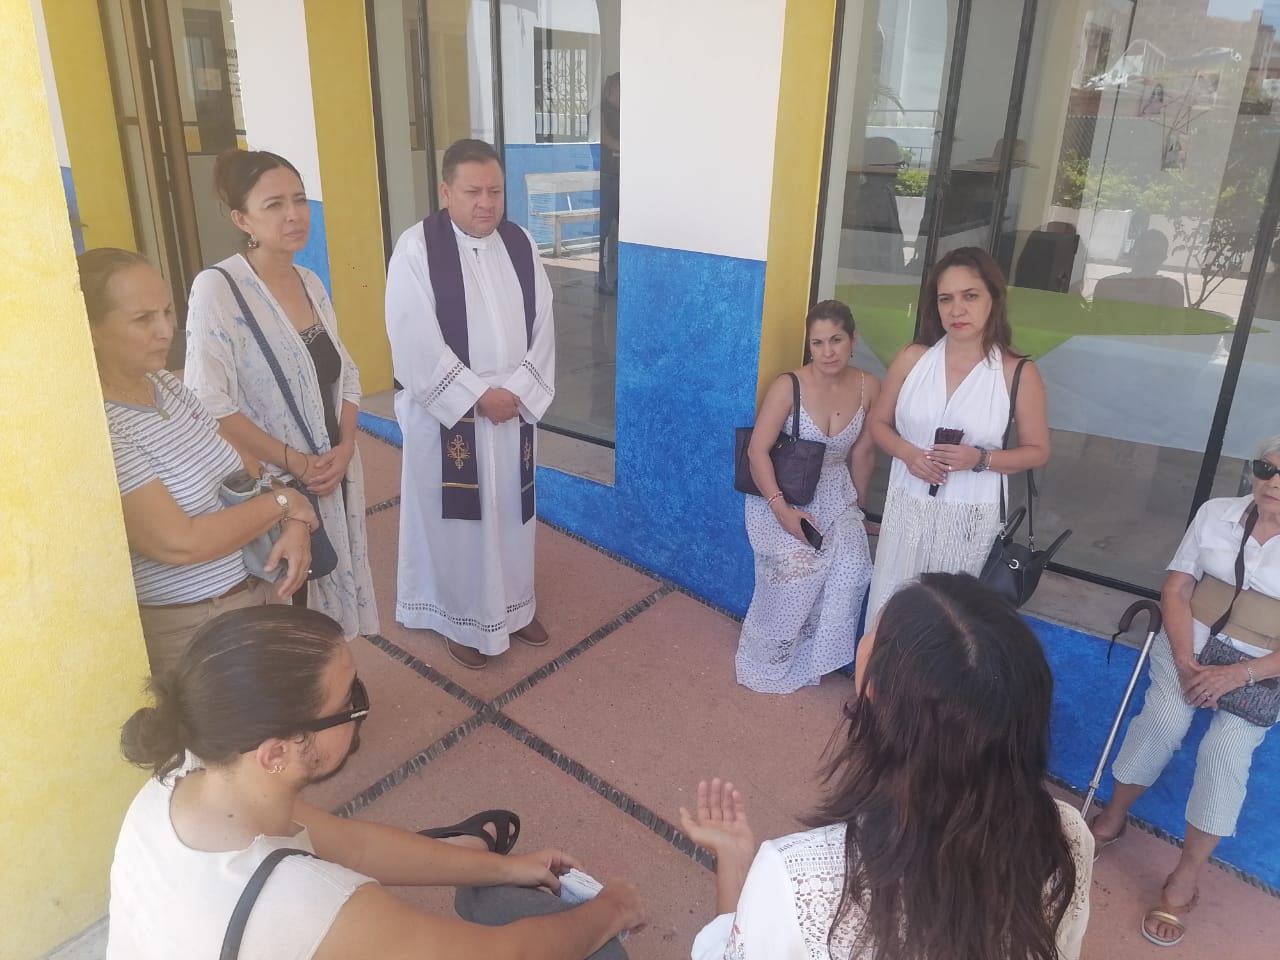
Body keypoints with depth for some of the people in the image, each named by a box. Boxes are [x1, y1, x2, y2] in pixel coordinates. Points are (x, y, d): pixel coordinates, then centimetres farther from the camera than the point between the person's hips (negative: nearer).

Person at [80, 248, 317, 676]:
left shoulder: (167, 385, 2)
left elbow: (248, 467, 6)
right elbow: (180, 543, -27)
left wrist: (293, 524, -12)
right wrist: (283, 503, -15)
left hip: (258, 592, 8)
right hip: (189, 632, -7)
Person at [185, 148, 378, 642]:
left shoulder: (311, 283, 6)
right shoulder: (217, 288, -15)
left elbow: (346, 376, 9)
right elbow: (210, 406, -19)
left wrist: (343, 449, -6)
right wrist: (295, 463, -16)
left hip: (334, 478, 6)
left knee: (331, 605, 17)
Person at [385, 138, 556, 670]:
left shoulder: (521, 244, 2)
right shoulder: (416, 248, -12)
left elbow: (542, 327, 1)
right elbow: (417, 344, -18)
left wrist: (519, 391, -11)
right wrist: (479, 396, -18)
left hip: (514, 408, 5)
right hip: (446, 415, -4)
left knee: (510, 511, 17)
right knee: (454, 517, 9)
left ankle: (513, 606, 36)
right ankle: (461, 620, 28)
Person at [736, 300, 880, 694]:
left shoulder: (869, 387, -6)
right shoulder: (788, 386, -19)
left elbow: (863, 452, 6)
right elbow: (757, 450, -17)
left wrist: (856, 504, 15)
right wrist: (781, 508, -24)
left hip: (834, 494, 4)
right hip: (780, 494, -4)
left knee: (853, 567, -17)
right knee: (799, 568, -23)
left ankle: (810, 658, 6)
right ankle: (768, 658, 4)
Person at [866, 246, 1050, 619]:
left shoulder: (1019, 373, -7)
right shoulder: (911, 358, -2)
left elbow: (1037, 451, 1)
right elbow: (879, 423, 8)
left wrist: (981, 459, -17)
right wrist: (908, 453, -13)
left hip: (971, 517, -2)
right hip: (908, 506, 2)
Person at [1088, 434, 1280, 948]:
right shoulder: (1216, 514, -2)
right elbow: (1175, 591, -2)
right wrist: (1185, 661, -13)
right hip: (1193, 642, 2)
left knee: (1225, 752, -19)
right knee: (1163, 721, -19)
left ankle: (1184, 881, -5)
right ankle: (1112, 818, 5)